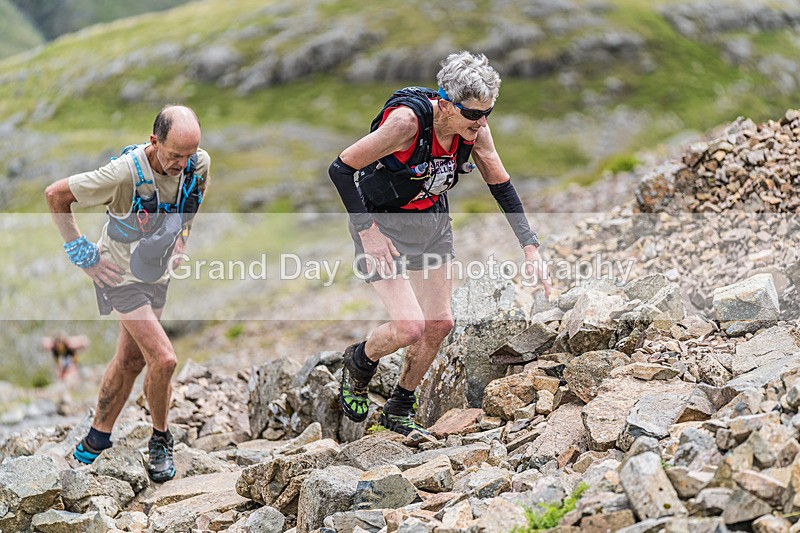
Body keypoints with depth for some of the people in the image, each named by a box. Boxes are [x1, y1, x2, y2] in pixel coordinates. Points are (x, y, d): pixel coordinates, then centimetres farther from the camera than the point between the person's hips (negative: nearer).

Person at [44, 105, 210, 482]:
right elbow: (55, 195, -24)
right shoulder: (124, 174, -33)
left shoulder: (198, 162, -15)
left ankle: (99, 435, 33)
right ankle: (160, 440, 9)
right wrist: (80, 253, -18)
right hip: (121, 276, -6)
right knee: (163, 358, -15)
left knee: (130, 360, 16)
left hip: (157, 273, 6)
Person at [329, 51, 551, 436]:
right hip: (383, 224, -6)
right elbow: (341, 169, -25)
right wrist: (368, 231, -27)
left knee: (439, 325, 8)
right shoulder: (408, 120, -32)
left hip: (433, 223, 6)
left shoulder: (475, 129, -14)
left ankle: (399, 412, 30)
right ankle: (359, 362, 17)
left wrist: (530, 247, -7)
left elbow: (502, 186, -1)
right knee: (410, 327, -18)